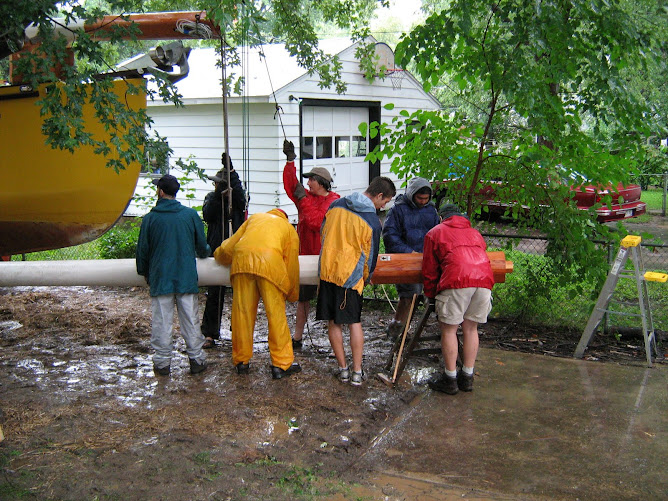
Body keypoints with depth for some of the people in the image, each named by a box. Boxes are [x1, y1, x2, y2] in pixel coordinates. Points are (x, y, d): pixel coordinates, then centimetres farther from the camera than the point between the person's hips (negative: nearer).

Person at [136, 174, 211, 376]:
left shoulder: (150, 218, -3)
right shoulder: (191, 215, 1)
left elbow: (142, 250, 3)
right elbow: (202, 246, 8)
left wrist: (144, 272, 20)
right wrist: (205, 253, 33)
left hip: (160, 279, -1)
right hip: (187, 278, 1)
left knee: (161, 321, 6)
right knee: (190, 319, 7)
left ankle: (162, 362, 10)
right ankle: (196, 359, 12)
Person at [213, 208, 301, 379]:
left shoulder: (255, 217, 34)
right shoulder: (289, 228, 29)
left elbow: (231, 244, 29)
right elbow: (292, 264, 25)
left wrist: (218, 256, 50)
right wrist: (292, 294, 35)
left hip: (241, 259, 2)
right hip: (269, 261, -2)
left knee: (242, 313, 10)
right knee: (276, 314, 4)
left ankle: (241, 362, 20)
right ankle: (281, 364, 7)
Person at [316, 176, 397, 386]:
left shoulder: (336, 205, 4)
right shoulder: (373, 221, -9)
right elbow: (370, 256, 0)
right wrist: (365, 278, 18)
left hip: (326, 271, 3)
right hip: (350, 275, -3)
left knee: (333, 322, 11)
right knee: (355, 323, 10)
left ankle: (343, 368, 17)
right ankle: (357, 372, 11)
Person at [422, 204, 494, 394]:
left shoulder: (436, 232, 20)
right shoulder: (474, 232, 33)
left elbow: (429, 269, 16)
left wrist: (431, 295, 26)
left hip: (457, 280, -5)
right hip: (484, 279, 5)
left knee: (449, 329, 5)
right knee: (471, 328, 14)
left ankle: (450, 379, 9)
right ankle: (467, 377, 20)